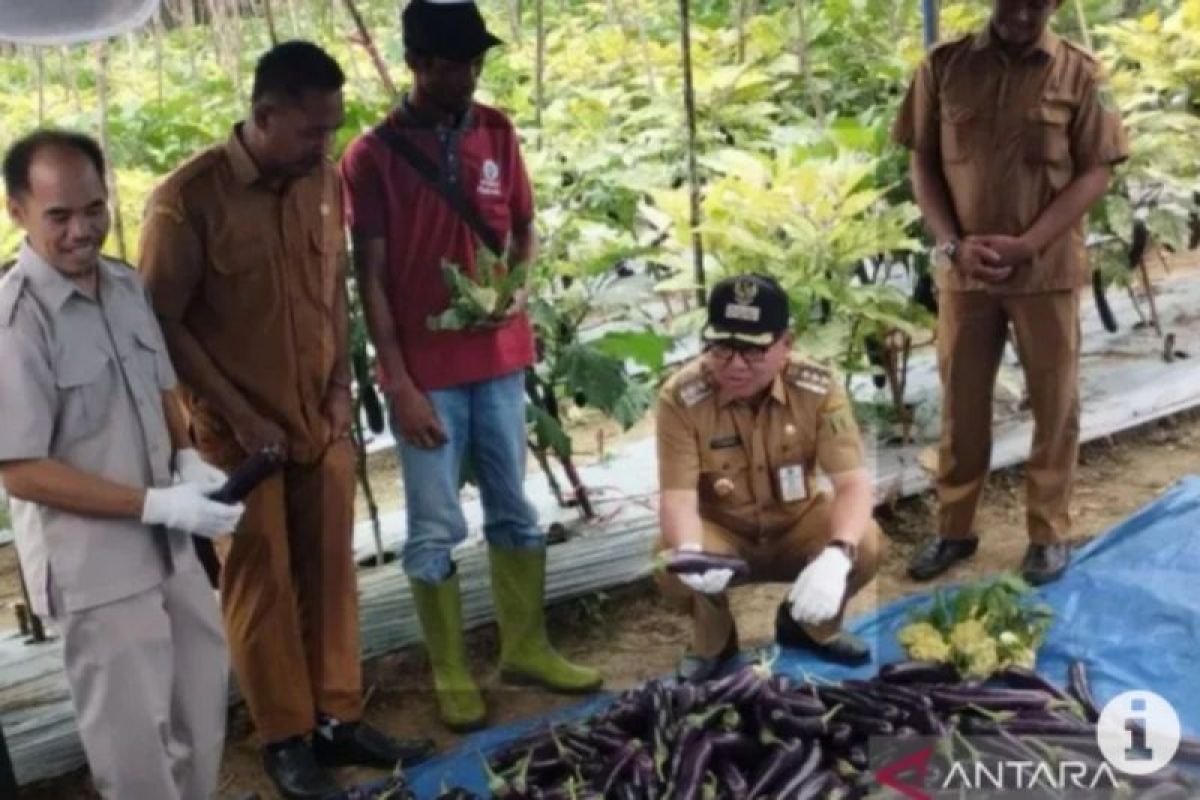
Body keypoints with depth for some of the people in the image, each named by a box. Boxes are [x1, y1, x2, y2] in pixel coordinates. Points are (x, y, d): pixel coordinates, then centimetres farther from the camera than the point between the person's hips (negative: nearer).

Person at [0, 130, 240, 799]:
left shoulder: (127, 284, 1)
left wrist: (189, 458, -5)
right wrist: (156, 504, -24)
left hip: (168, 544, 8)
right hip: (93, 562, -8)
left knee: (203, 692, 24)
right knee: (135, 733, 9)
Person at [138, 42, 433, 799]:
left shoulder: (326, 181, 1)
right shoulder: (188, 198, -16)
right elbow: (164, 324, -12)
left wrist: (342, 387, 3)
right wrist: (239, 416, -13)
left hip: (323, 420, 5)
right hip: (239, 430, -5)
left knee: (331, 571, 11)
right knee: (261, 583, 7)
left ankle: (341, 717, 25)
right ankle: (286, 737, 21)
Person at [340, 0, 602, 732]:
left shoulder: (498, 133, 4)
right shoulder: (373, 155, -9)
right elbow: (372, 280, -9)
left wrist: (520, 289, -7)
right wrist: (399, 384, -12)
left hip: (500, 359, 5)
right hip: (426, 371, -4)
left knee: (515, 509, 14)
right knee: (435, 529, 4)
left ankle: (527, 648, 29)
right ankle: (451, 674, 19)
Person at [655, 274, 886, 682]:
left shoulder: (818, 388, -21)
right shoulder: (680, 396, -24)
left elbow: (854, 482, -25)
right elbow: (678, 495, -27)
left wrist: (837, 556, -47)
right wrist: (690, 551, -51)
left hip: (797, 526, 2)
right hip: (721, 532, -1)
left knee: (866, 545, -27)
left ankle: (812, 625, 9)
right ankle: (713, 640, 5)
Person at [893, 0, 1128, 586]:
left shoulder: (1079, 74, -3)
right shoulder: (944, 66, 1)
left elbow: (1095, 172, -5)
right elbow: (922, 162, 3)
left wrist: (1025, 244, -15)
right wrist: (952, 243, -10)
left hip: (1047, 269, -1)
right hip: (964, 267, 1)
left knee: (1054, 403, 7)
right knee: (961, 401, 10)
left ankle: (1049, 532, 22)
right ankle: (954, 528, 23)